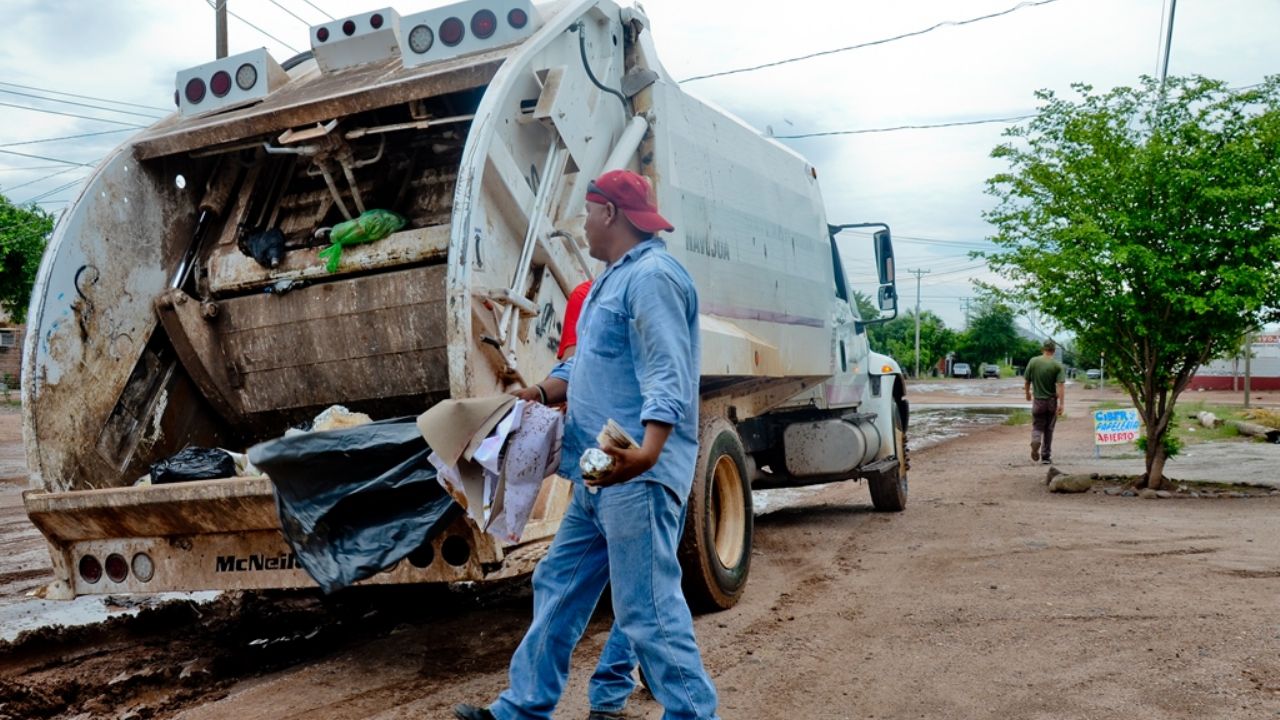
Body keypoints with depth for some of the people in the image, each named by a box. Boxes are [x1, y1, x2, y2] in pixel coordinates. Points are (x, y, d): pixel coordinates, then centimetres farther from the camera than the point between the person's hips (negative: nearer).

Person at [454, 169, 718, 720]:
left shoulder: (651, 276, -13)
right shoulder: (613, 279, 21)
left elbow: (667, 377, -23)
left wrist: (648, 452, -36)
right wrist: (539, 393, 13)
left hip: (636, 476, -11)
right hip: (599, 473, 11)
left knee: (647, 610, -7)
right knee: (558, 588, 17)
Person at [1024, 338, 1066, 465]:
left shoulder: (1033, 362, -3)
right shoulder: (1058, 365, -8)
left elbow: (1027, 381, 3)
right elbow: (1061, 385, -16)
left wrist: (1028, 393, 21)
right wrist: (1062, 404, -17)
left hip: (1038, 400, 0)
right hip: (1052, 401, 0)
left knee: (1037, 427, 9)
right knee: (1049, 429, 13)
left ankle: (1035, 442, -25)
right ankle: (1046, 456, 17)